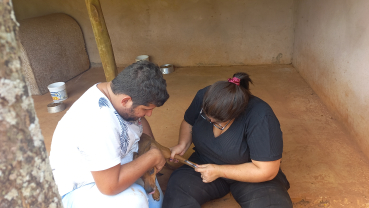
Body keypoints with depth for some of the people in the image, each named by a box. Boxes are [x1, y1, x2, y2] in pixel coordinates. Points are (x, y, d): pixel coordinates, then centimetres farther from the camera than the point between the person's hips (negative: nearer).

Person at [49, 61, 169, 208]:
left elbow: (140, 121, 9)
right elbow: (110, 186, -36)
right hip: (81, 188, -7)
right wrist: (152, 157, -25)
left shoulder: (121, 91, -12)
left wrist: (153, 149, -6)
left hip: (112, 168, 8)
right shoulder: (98, 123, -39)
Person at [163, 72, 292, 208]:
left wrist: (219, 171, -23)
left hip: (250, 175, -2)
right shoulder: (203, 96, -15)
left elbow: (267, 170, -25)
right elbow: (188, 123, 6)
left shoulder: (260, 118, -29)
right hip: (204, 165, 2)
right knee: (176, 197, -25)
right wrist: (183, 144, -13)